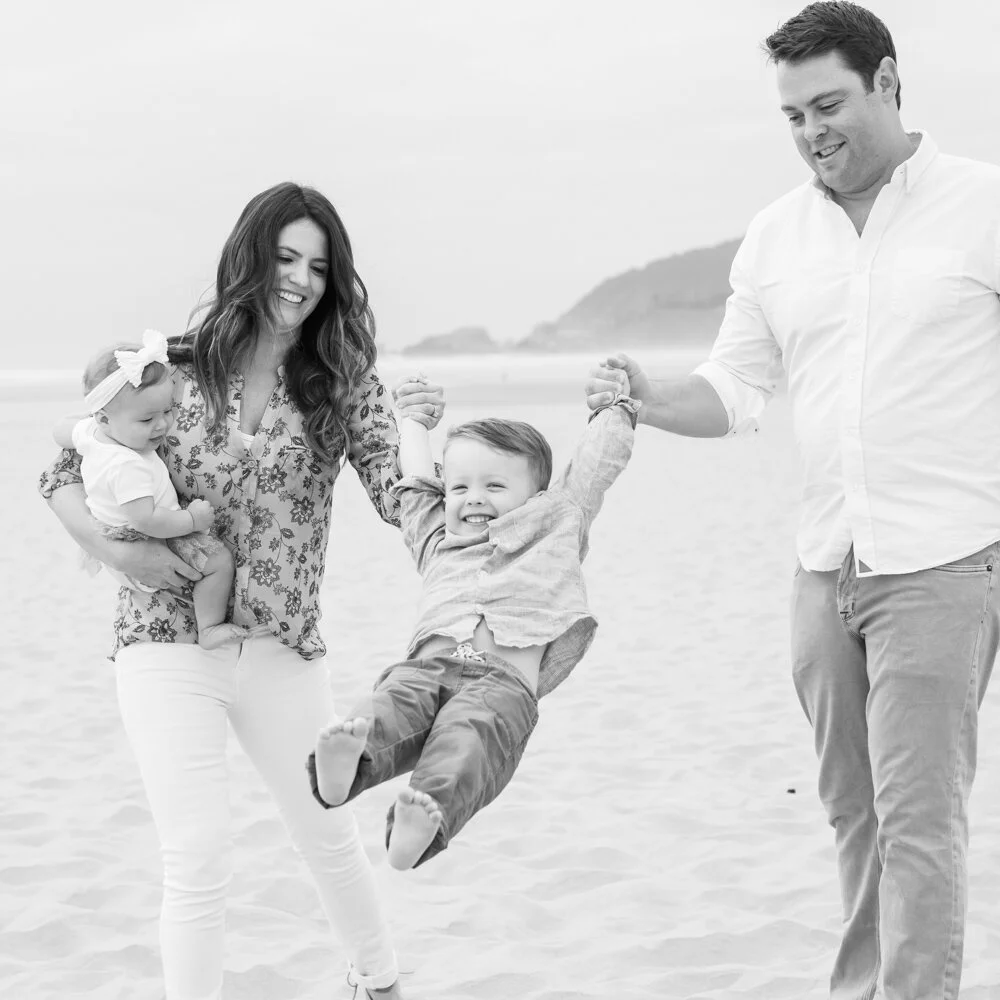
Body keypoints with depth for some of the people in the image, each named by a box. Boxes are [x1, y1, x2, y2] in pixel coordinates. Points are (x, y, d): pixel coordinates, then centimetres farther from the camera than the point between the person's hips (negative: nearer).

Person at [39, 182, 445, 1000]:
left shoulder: (342, 384, -1)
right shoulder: (170, 369, -3)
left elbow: (400, 500, -10)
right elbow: (63, 474, 3)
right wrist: (118, 551, -12)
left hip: (283, 650, 2)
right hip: (167, 644, -2)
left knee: (330, 836, 17)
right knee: (198, 859, -6)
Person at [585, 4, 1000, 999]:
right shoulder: (776, 235, 10)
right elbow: (735, 391, 11)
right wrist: (649, 401, -9)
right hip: (825, 567, 5)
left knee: (916, 813, -8)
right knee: (851, 807, 13)